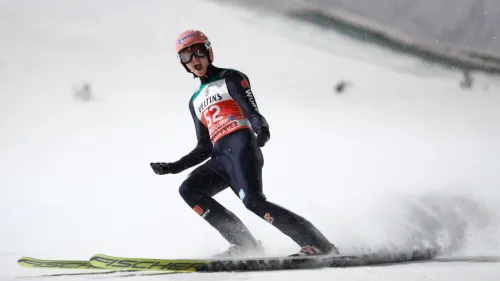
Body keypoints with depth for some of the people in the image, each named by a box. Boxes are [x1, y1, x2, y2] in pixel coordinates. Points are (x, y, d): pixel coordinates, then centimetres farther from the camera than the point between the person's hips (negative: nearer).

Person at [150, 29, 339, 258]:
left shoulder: (230, 78, 11)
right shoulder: (195, 101, 29)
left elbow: (252, 112, -4)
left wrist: (262, 129, -28)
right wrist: (175, 167, 19)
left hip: (241, 147, -7)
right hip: (220, 158, 7)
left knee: (253, 200, -27)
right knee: (189, 190, -17)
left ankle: (318, 245, -25)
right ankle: (244, 244, -19)